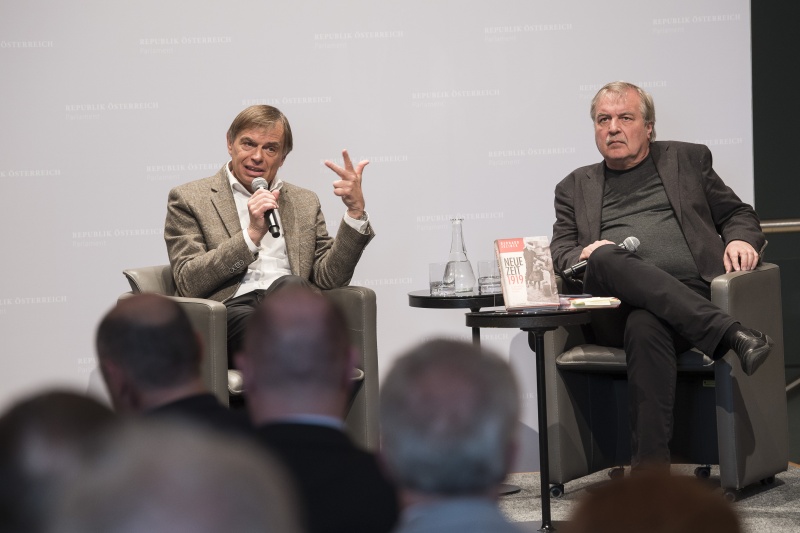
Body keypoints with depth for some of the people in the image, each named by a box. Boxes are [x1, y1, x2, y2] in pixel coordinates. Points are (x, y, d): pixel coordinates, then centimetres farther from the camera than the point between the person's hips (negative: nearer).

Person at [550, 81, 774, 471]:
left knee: (645, 326, -39)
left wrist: (740, 240, 2)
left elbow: (739, 214, 26)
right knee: (606, 258, -37)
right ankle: (732, 335, -43)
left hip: (690, 296, -1)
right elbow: (560, 254, 19)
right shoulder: (576, 187, 28)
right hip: (614, 310, 1)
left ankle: (649, 473, -45)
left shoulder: (687, 160, 26)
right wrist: (586, 254, -6)